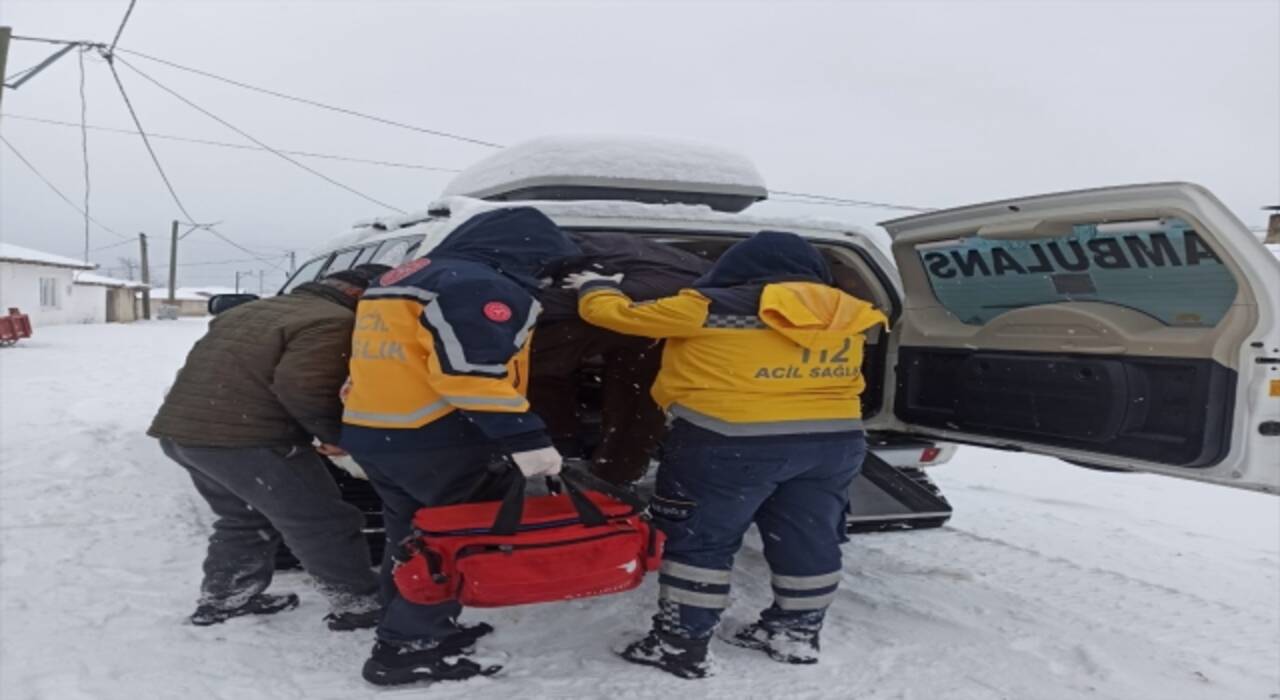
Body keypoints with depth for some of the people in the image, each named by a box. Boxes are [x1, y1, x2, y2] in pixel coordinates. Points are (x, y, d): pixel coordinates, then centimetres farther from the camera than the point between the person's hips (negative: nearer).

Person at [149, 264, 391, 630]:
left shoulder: (258, 309, 21)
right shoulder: (335, 323, -9)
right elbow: (300, 386, -21)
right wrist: (334, 433, -8)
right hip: (247, 440, -9)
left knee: (245, 520, 26)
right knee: (324, 524, 2)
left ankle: (221, 598, 32)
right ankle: (360, 604, 7)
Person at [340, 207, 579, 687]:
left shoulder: (402, 281, 20)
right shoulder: (483, 287, -13)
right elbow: (471, 373, -24)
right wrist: (525, 440, -25)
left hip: (369, 434, 10)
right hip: (432, 442, -10)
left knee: (413, 539, 21)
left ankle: (414, 633, 33)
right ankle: (406, 649, 5)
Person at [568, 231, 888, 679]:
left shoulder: (712, 309, -7)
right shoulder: (845, 317, 6)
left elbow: (616, 314, 0)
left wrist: (595, 286, 22)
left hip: (730, 443, -5)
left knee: (699, 541, 6)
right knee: (808, 540, 18)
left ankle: (681, 644, 11)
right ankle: (796, 633, 31)